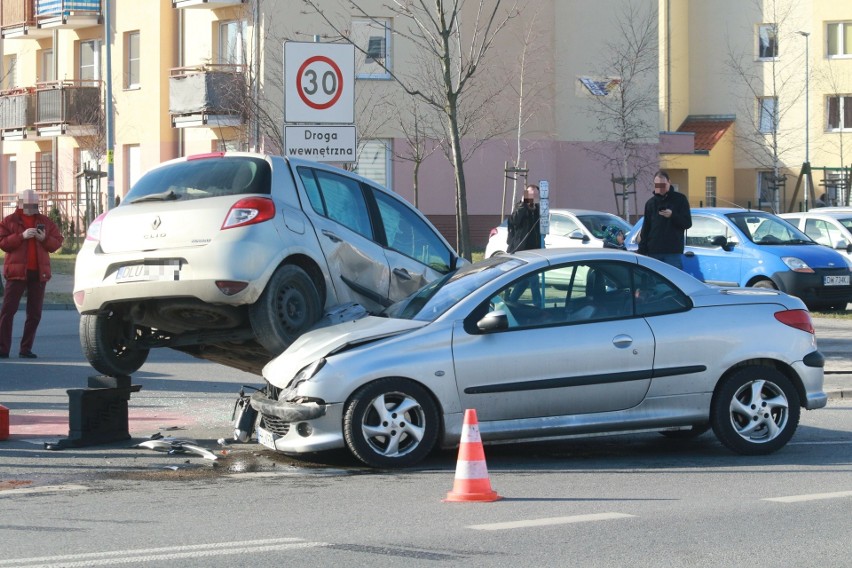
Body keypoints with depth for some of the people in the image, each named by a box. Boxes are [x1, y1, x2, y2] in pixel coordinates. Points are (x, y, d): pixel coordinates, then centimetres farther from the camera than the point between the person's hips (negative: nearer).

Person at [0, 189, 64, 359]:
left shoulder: (46, 222, 12)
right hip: (17, 271, -3)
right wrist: (21, 236, -17)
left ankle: (26, 349, 9)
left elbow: (57, 243, 9)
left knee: (35, 313, 3)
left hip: (39, 272, 3)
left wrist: (45, 239, -11)